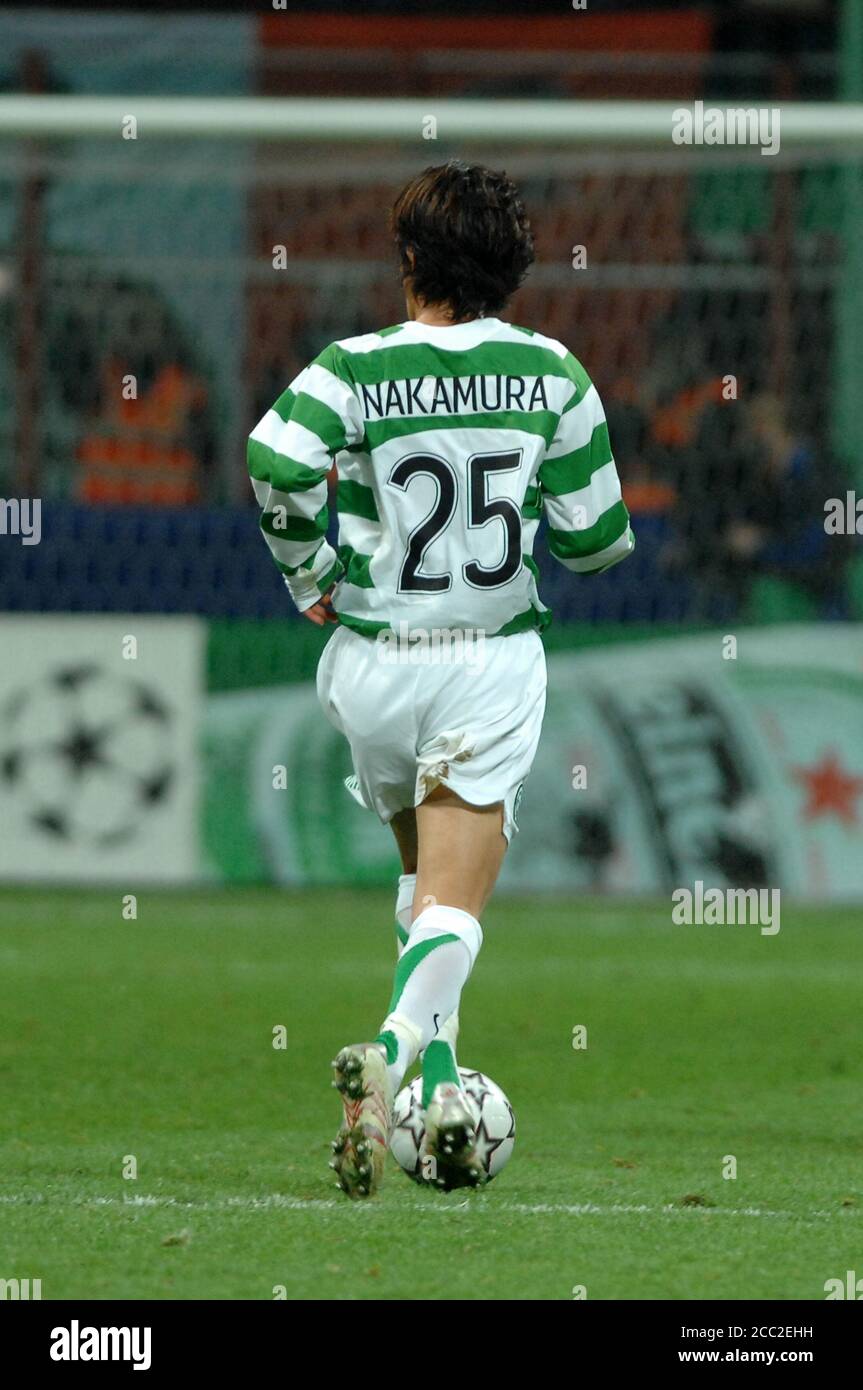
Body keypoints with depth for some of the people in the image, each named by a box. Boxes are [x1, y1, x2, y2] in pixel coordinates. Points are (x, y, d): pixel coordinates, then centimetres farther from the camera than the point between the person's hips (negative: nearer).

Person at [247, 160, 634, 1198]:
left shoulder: (357, 368, -8)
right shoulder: (554, 375, -2)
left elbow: (277, 461, -26)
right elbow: (595, 538, -1)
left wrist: (309, 577, -10)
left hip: (373, 658, 1)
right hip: (494, 663, -1)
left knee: (425, 871, 25)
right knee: (454, 904, -4)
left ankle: (437, 1075, 19)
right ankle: (396, 1045, -32)